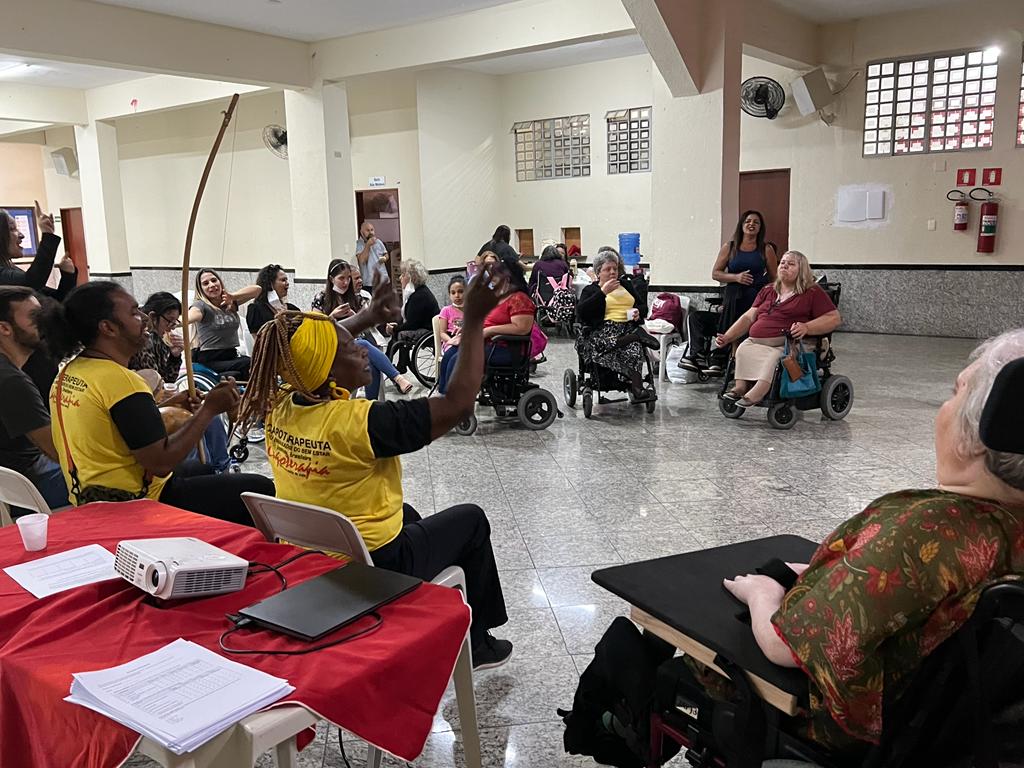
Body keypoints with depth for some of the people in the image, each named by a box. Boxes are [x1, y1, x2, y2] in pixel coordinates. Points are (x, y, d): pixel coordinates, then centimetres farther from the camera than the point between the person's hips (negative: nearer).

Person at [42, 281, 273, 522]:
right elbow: (160, 463, -25)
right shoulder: (121, 380, -24)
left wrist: (164, 407, 12)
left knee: (205, 472, 31)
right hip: (136, 503, -10)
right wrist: (209, 409, -17)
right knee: (261, 489, -5)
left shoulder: (67, 373, 5)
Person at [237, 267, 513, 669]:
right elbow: (457, 402, -28)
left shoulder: (279, 406, -10)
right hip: (374, 567, -7)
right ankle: (478, 642, 31)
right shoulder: (358, 421, -32)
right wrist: (473, 320, -25)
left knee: (407, 515, 35)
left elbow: (306, 350, 12)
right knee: (471, 518, 17)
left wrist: (368, 316, 8)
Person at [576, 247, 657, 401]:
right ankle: (638, 336, -34)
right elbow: (580, 312, -3)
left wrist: (639, 312, 4)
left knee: (633, 348, -36)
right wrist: (603, 292, -5)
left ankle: (636, 388, -43)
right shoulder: (591, 290, 17)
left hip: (630, 326, 2)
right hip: (605, 329, -2)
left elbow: (643, 306, 30)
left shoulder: (627, 285, 29)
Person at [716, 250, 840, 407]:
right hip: (754, 342, 5)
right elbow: (748, 317, 22)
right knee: (742, 350, -27)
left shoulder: (813, 292, 10)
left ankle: (754, 394, -46)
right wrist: (727, 337, 7)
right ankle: (740, 387, -37)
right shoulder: (767, 291, 26)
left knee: (773, 357, -37)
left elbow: (834, 318, 1)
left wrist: (806, 327, -16)